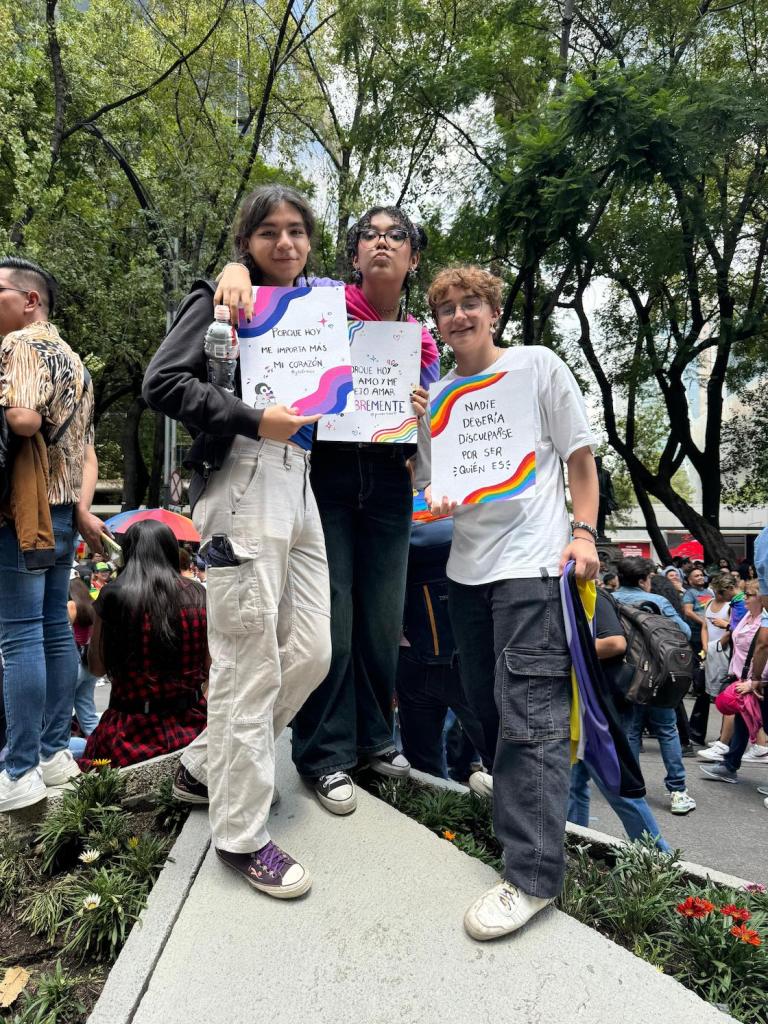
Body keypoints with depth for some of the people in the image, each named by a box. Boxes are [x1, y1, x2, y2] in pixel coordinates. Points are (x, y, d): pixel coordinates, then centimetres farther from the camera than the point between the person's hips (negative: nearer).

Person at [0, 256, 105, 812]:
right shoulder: (71, 358, 21)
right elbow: (86, 450, 17)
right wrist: (82, 509, 9)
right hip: (61, 511, 9)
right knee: (55, 629, 11)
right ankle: (56, 751, 19)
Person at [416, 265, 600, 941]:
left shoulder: (538, 366, 2)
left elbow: (580, 457, 2)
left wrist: (584, 532, -8)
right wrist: (437, 503, -6)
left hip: (533, 561, -6)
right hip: (467, 566, 6)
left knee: (530, 713, -9)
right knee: (485, 702, 16)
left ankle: (533, 874, -4)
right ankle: (511, 781, 42)